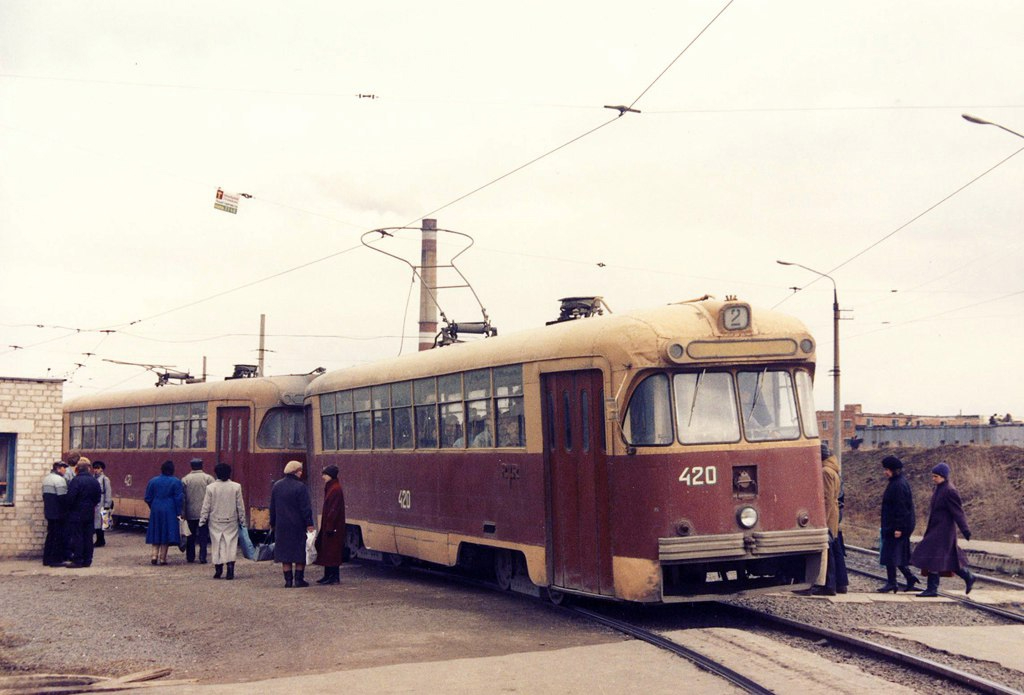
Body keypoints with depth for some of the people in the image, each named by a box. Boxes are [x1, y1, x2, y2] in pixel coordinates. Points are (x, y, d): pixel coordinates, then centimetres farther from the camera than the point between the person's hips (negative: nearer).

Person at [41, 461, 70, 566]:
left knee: (51, 535, 15)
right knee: (58, 536, -4)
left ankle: (47, 559, 17)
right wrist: (67, 509, -8)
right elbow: (63, 497, -20)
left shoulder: (46, 478, 15)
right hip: (59, 513, -9)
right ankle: (56, 560, -3)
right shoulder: (59, 479, -15)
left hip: (49, 512, 9)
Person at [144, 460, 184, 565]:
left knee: (156, 534, 12)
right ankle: (162, 558, 5)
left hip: (155, 510, 2)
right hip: (169, 511, -2)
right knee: (165, 534, 4)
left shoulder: (152, 481, 2)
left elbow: (148, 498, 5)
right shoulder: (176, 482, -6)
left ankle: (155, 555, 0)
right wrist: (179, 512, -3)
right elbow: (179, 498, -9)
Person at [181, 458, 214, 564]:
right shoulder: (208, 478, -3)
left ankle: (190, 557, 17)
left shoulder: (185, 479, 1)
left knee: (191, 536, 13)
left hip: (190, 512, 1)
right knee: (203, 536, 2)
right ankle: (202, 557, -3)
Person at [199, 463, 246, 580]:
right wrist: (242, 521, 10)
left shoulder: (210, 487, -5)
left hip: (215, 522, 0)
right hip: (231, 522, 0)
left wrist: (202, 521, 5)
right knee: (231, 544, 1)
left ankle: (218, 570, 6)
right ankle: (230, 569, -10)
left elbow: (206, 506, -3)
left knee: (217, 544, 7)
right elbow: (240, 506, 1)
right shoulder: (236, 487, -3)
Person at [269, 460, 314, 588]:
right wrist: (309, 524, -10)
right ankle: (299, 579, 3)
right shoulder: (300, 487, -12)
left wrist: (272, 523, 21)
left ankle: (288, 580, 7)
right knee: (300, 552, 4)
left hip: (281, 526, 5)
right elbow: (306, 508, -13)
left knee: (284, 552, 8)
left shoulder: (276, 486, 7)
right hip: (298, 525, -5)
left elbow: (272, 507, 13)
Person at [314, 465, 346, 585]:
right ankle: (328, 575, 18)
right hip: (328, 525, 10)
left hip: (333, 526, -10)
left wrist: (329, 526, -22)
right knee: (326, 550, 12)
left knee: (332, 551, -5)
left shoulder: (336, 489, -17)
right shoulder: (330, 488, 14)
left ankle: (334, 577, -1)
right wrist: (325, 527, 19)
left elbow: (334, 510, -21)